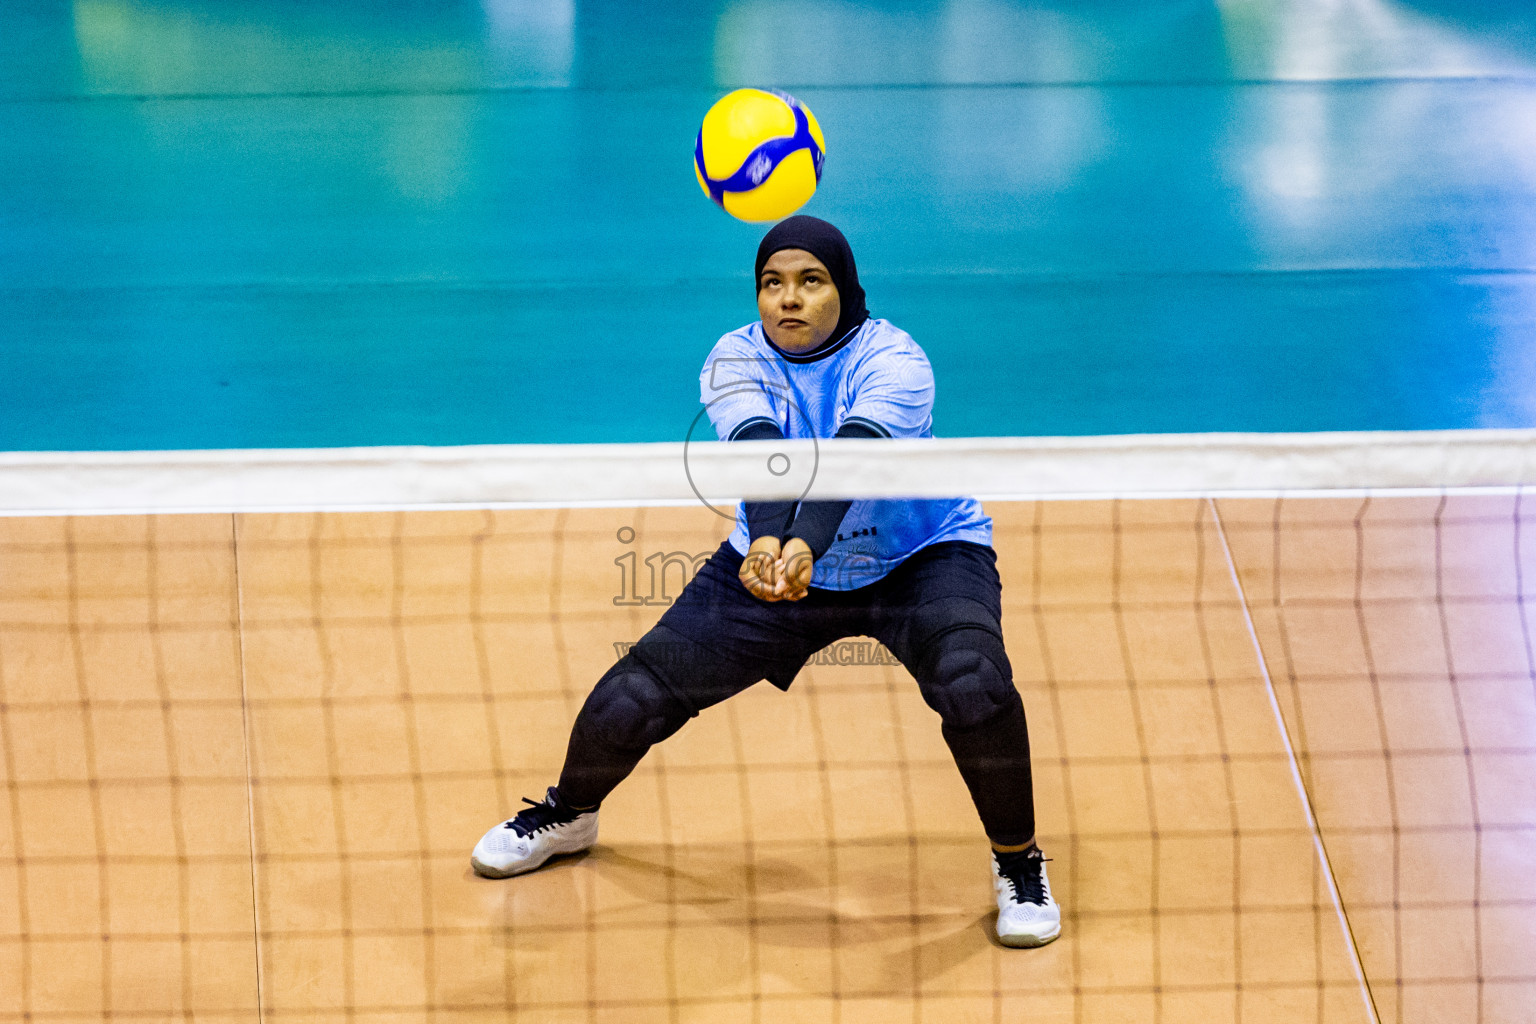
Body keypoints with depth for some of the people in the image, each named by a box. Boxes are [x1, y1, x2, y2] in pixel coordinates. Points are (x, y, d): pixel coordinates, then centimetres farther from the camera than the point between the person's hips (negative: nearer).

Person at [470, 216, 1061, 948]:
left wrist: (805, 548, -61)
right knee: (631, 698, -6)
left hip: (922, 558, -3)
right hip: (773, 560, 3)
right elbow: (757, 448, -34)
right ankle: (568, 814, 28)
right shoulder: (735, 359, -14)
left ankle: (1018, 863, -7)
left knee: (974, 683, -33)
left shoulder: (892, 361, -23)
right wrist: (766, 542, -55)